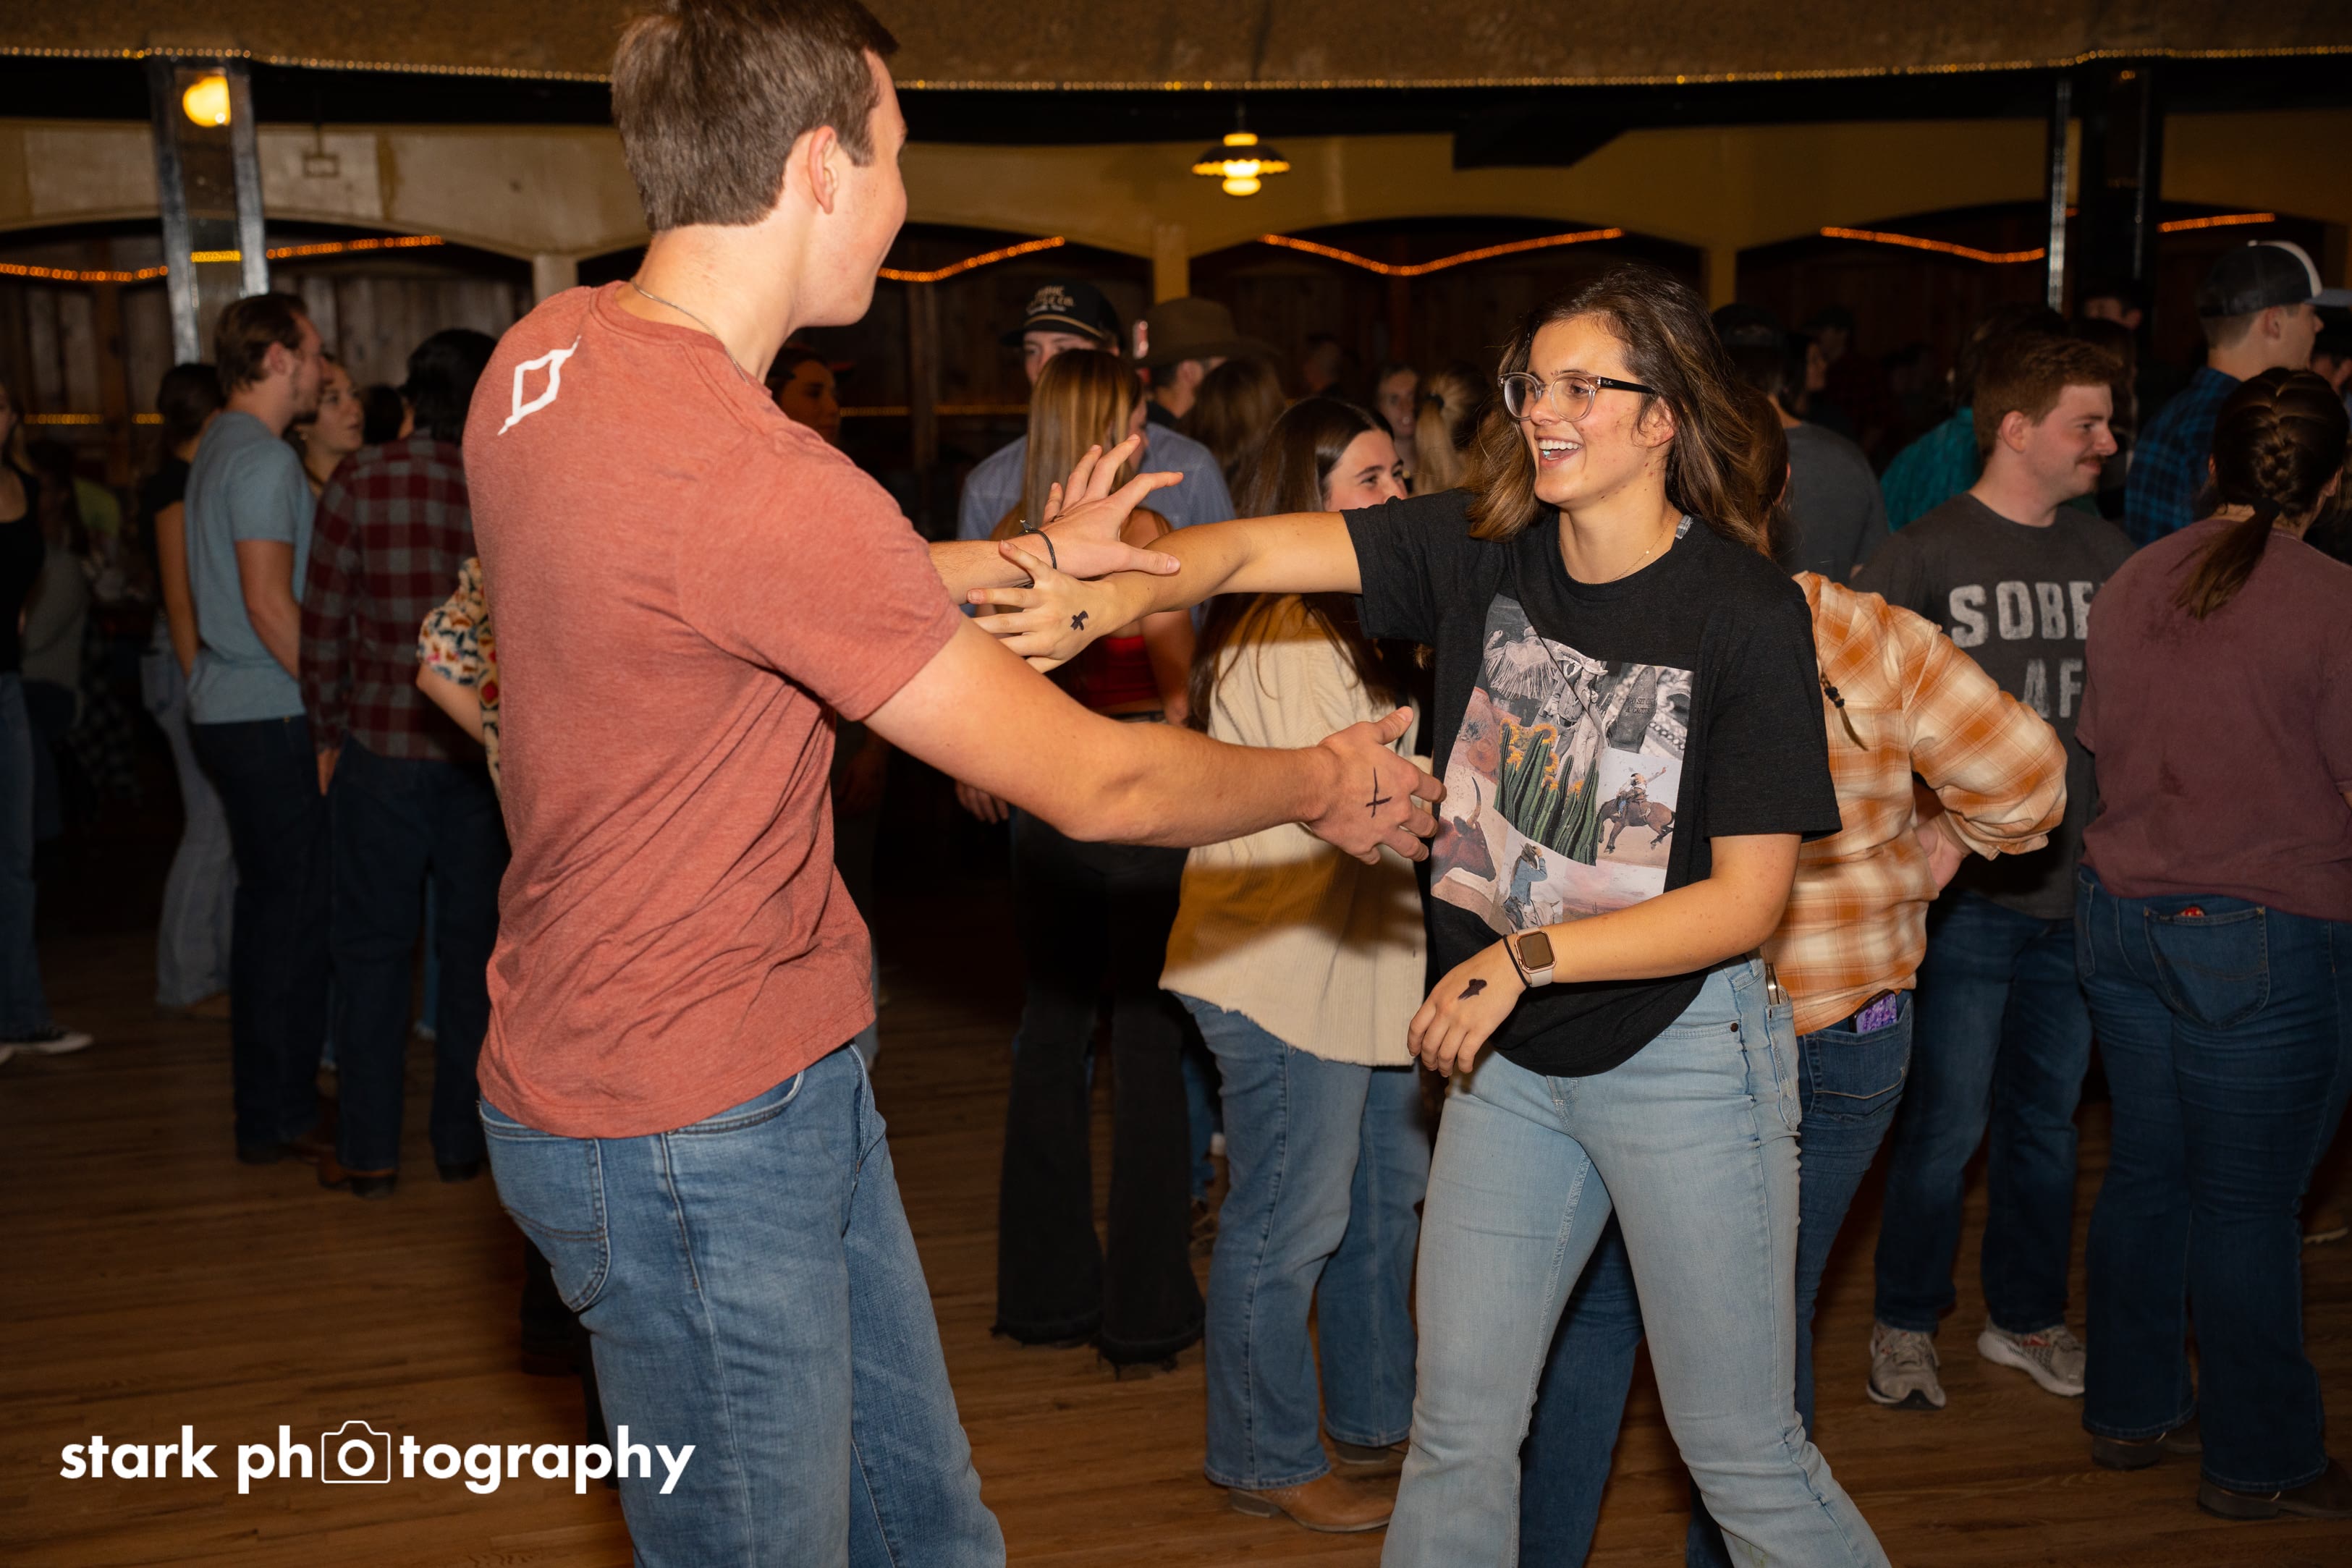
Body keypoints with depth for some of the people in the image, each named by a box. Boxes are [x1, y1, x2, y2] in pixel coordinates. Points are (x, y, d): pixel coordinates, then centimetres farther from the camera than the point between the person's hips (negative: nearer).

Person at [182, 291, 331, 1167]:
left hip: (229, 708, 10)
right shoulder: (265, 460, -15)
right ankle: (281, 1118, 2)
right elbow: (269, 600, -21)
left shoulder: (221, 449, 17)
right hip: (270, 719, -10)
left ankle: (265, 1106, 24)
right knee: (295, 912, -5)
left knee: (269, 904, 15)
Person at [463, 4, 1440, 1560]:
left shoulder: (549, 352, 1)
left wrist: (1034, 557, 18)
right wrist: (1325, 787, -3)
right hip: (689, 1132, -9)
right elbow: (1090, 782, -21)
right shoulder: (752, 479, -29)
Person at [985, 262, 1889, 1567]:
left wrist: (1532, 955, -22)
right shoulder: (1483, 547, -4)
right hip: (1511, 1054, 4)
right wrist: (1115, 594, -33)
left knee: (1744, 1457, 8)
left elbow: (1747, 900, -15)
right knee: (1457, 1434, 14)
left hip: (1681, 1051, -4)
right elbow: (1252, 550, -14)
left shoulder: (1747, 616, -16)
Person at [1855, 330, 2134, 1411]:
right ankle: (1905, 1324, 19)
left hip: (2078, 883, 5)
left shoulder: (2108, 554, 9)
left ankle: (2026, 1318, 31)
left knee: (2048, 1117, 14)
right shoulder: (1924, 557, -6)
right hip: (1967, 888, -4)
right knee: (1948, 1121, 2)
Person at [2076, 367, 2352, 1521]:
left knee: (2146, 1169, 17)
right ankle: (2259, 1461, 20)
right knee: (2247, 1202, 5)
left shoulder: (2129, 584, 4)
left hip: (2122, 908, 6)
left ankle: (2131, 1410, 30)